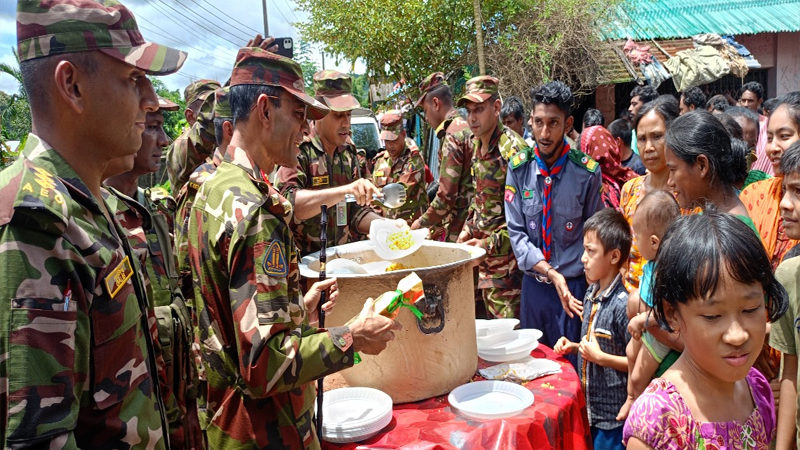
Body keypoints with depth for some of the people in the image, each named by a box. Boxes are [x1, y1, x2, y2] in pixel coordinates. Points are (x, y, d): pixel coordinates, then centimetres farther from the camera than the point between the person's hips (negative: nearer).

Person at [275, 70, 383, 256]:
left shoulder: (349, 153, 11)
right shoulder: (297, 150, -7)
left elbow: (356, 212, 12)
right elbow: (288, 203, -22)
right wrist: (345, 190, -29)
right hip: (305, 261, -5)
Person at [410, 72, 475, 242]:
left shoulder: (452, 135, -15)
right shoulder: (465, 128, 14)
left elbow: (447, 194, -20)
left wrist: (422, 222, -5)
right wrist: (434, 223, 18)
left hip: (456, 230, -9)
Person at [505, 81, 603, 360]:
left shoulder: (587, 172, -10)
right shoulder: (519, 168, -4)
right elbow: (516, 232, -5)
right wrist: (551, 273, -17)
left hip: (575, 285, -2)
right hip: (533, 283, 3)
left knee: (571, 363, 7)